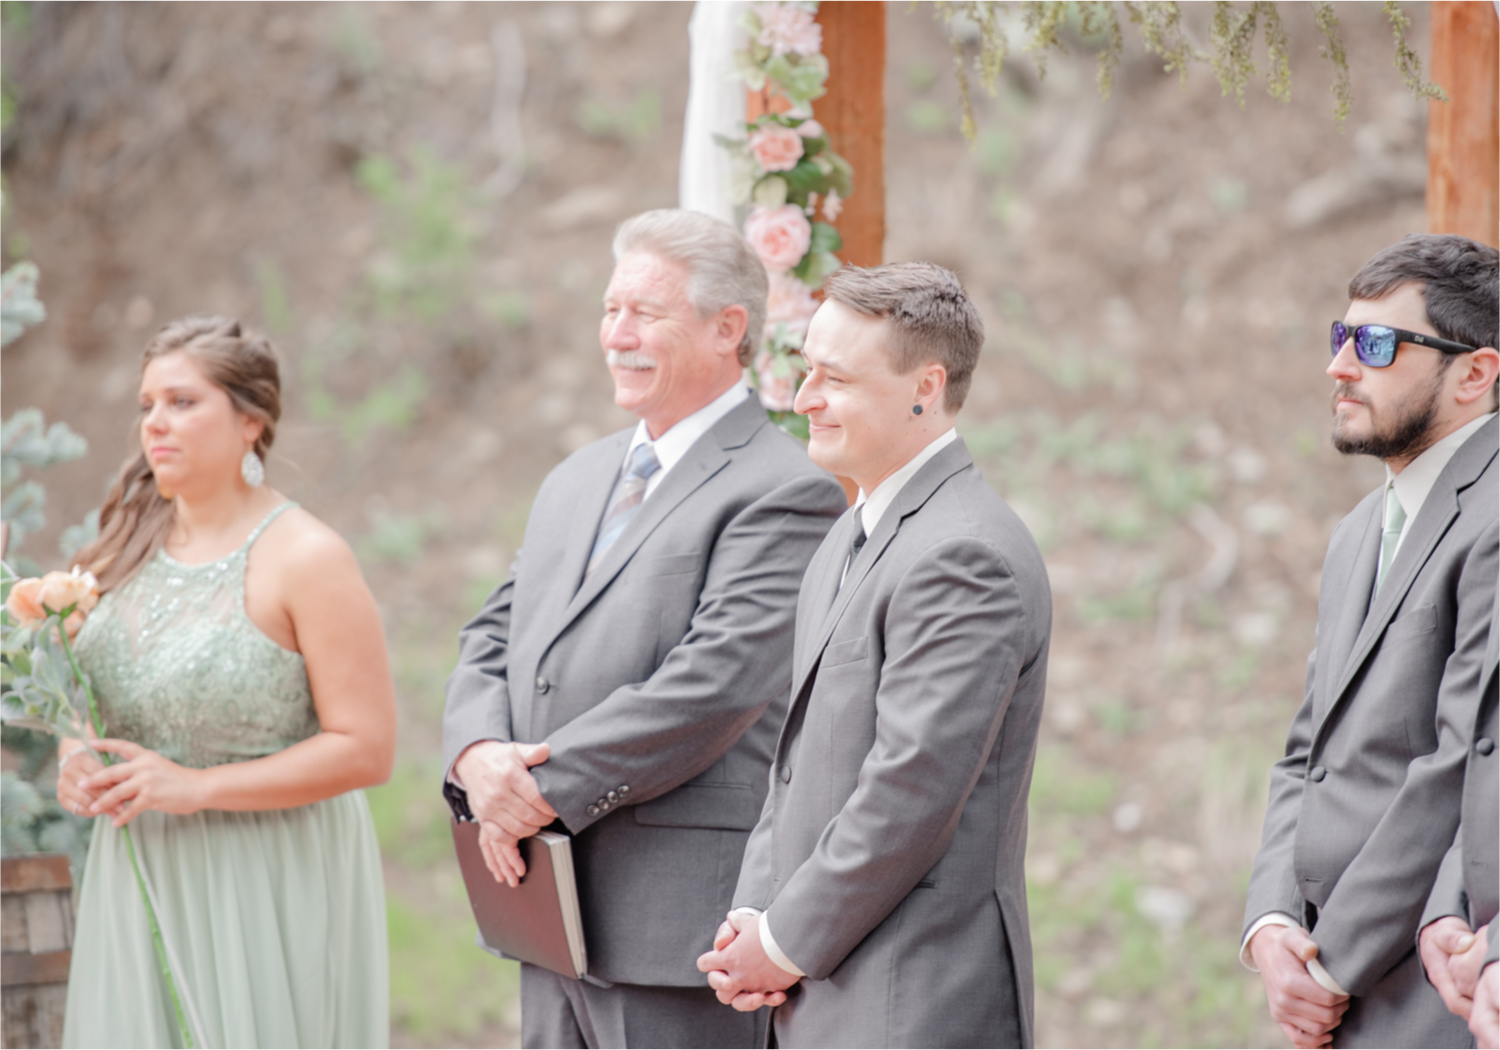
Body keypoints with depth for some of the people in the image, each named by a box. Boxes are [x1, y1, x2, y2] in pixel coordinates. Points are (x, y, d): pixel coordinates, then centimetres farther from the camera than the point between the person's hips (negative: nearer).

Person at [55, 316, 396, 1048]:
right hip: (139, 877, 6)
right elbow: (86, 687, 22)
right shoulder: (132, 543, 7)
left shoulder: (304, 559, -12)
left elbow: (367, 748, -16)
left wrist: (197, 787, -20)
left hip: (270, 883, -6)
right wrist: (76, 760, -2)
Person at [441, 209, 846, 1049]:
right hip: (559, 911, 8)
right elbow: (493, 639, 15)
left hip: (684, 917, -8)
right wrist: (479, 756, -7)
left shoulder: (784, 492, -10)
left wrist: (545, 789, -17)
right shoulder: (578, 479, 19)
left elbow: (715, 682, -19)